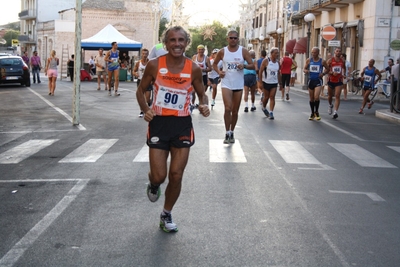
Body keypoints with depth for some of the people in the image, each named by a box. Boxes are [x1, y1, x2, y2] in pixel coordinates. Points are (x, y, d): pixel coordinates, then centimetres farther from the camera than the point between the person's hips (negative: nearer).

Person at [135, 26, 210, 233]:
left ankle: (166, 215, 26)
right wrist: (145, 110, -13)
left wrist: (203, 106, -13)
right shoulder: (154, 65, -7)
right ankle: (153, 184, 38)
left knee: (176, 176, 3)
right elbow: (141, 90, 5)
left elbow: (202, 94, 10)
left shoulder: (193, 69, -4)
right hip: (159, 123, -1)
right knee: (159, 176, -3)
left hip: (182, 124, 1)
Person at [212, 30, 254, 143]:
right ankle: (227, 133, -5)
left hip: (238, 85, 1)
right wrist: (219, 71, -6)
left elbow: (252, 65, -1)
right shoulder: (222, 52, 0)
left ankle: (232, 132, 25)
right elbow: (214, 64, 13)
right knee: (228, 108, -16)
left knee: (235, 111, 9)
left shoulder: (243, 51, -1)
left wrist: (244, 66, -21)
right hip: (226, 83, -1)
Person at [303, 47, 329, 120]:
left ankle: (316, 112, 3)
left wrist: (323, 73, -11)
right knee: (311, 98, 10)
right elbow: (304, 69, 9)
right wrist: (306, 71, -14)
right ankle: (312, 113, 25)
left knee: (316, 97, -18)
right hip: (311, 80, 3)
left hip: (318, 80, -3)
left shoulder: (322, 61, -3)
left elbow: (327, 69, 8)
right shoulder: (309, 60, 2)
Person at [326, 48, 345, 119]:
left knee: (337, 96, -12)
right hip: (331, 80, 0)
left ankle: (335, 112, -16)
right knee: (330, 95, 15)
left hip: (339, 81, 1)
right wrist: (332, 73, -24)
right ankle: (330, 105, 46)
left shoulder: (342, 61, 6)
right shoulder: (330, 60, -3)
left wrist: (343, 74, 10)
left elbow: (344, 69, 26)